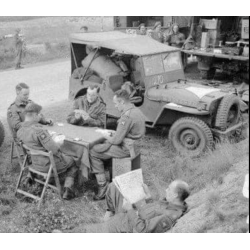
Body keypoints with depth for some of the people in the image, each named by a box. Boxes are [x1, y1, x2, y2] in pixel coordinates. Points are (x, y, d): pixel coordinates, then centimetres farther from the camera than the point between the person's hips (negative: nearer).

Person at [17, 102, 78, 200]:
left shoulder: (20, 132, -5)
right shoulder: (38, 130, -31)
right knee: (72, 162, 18)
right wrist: (61, 155, -9)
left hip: (34, 163, 7)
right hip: (47, 165, -7)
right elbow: (53, 149, -28)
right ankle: (67, 189, 10)